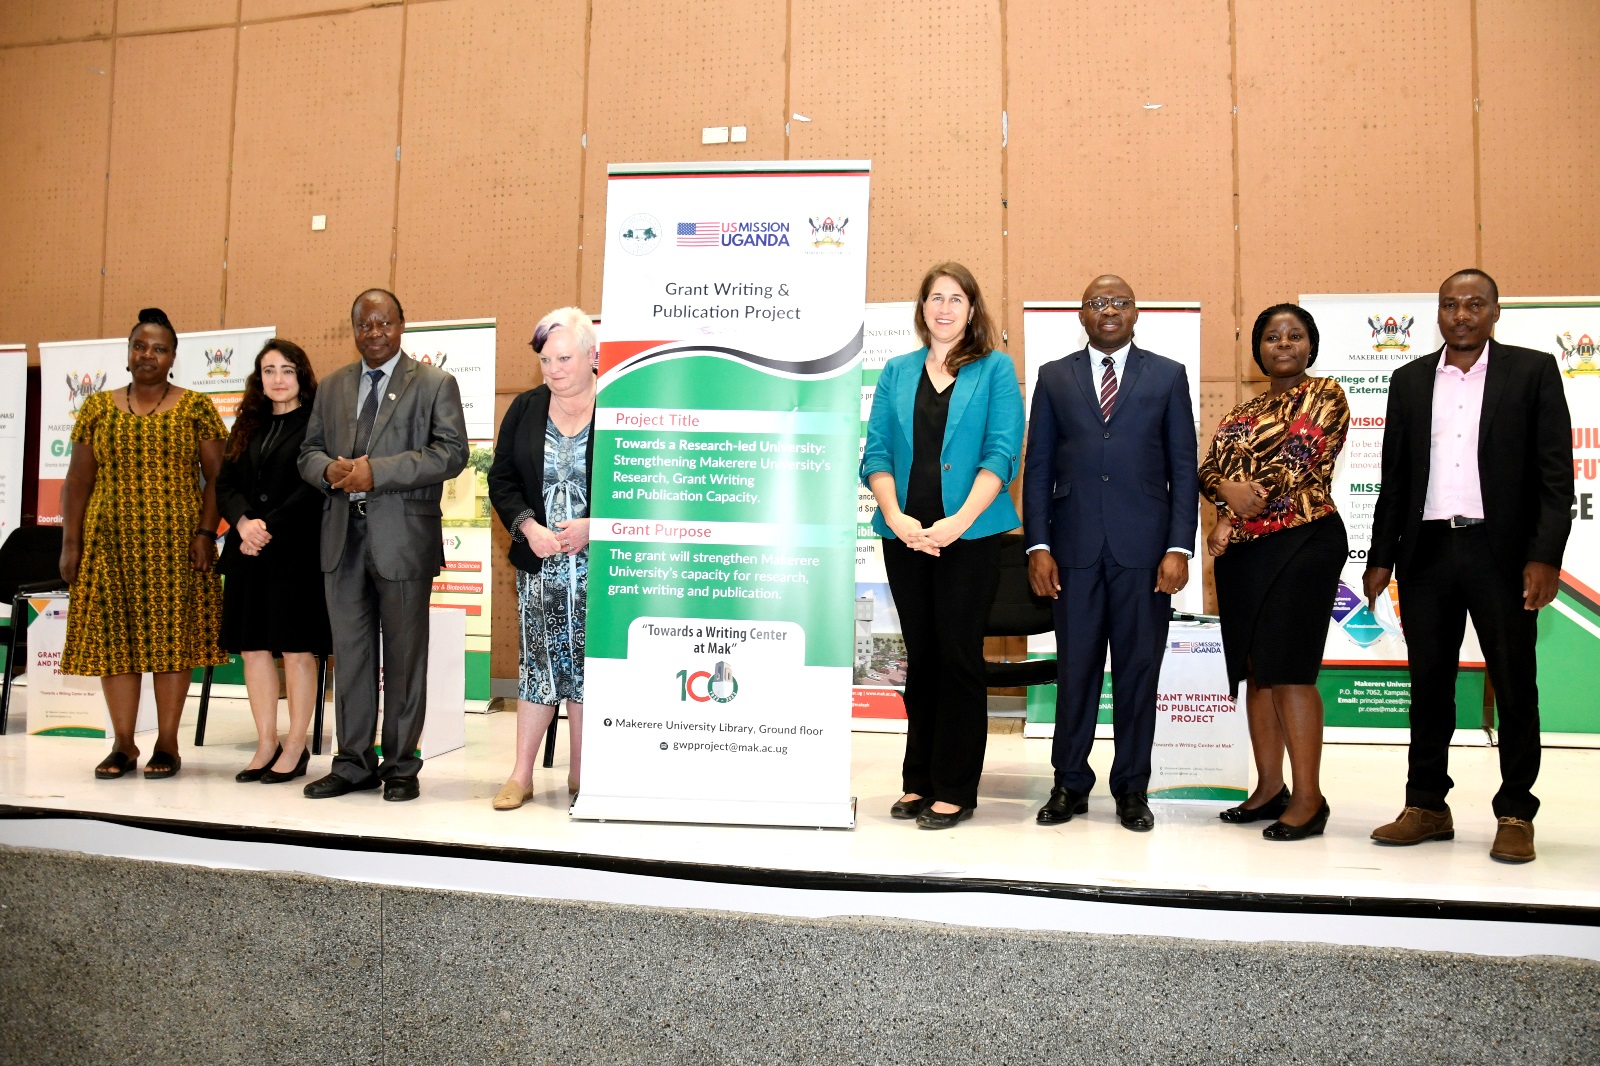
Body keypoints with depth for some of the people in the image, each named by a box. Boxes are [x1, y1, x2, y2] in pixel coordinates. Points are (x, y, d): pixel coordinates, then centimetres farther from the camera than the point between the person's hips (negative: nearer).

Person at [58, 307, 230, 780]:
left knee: (173, 636, 1)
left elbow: (216, 476, -1)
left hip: (176, 542, -2)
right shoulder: (98, 408, 10)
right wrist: (70, 543, 3)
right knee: (112, 637, 4)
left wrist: (206, 532, -11)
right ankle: (122, 744, 15)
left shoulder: (196, 409, 3)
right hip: (111, 542, 3)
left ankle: (167, 744, 10)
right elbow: (77, 481, 9)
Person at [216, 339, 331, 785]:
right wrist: (244, 522, -8)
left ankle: (295, 748, 9)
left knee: (297, 650, 0)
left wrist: (271, 527, -14)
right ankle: (266, 744, 17)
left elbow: (314, 488, -10)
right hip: (249, 550, 6)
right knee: (253, 646, 7)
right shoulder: (248, 426, 16)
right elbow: (226, 483, 10)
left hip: (297, 551, -6)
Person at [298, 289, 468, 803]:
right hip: (343, 535, 5)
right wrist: (330, 470, -7)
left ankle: (401, 766, 14)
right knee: (349, 653, 10)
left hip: (403, 537, -4)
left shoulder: (435, 383, 1)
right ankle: (353, 763, 21)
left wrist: (377, 471, -17)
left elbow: (451, 452, -10)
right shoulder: (332, 386, 17)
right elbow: (308, 452, 18)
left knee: (404, 655, 3)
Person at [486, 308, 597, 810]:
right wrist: (528, 526, -8)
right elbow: (501, 477, 8)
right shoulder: (525, 410, 8)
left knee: (588, 664, 5)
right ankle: (521, 775, 13)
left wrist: (593, 525, -16)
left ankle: (580, 773, 17)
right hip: (538, 561, 3)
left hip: (597, 562, -3)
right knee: (538, 661, 6)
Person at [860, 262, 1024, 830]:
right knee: (921, 657, 10)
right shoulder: (897, 372, 13)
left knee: (959, 656, -1)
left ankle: (955, 789, 10)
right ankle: (918, 780, 21)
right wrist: (895, 516, -10)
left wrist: (960, 520, -16)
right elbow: (876, 452, 6)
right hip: (905, 534, 3)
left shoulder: (995, 368, 4)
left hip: (969, 534, -3)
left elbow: (1002, 452, -5)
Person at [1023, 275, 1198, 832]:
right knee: (1075, 669, 5)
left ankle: (1132, 789, 18)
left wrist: (1179, 547, -5)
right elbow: (1038, 467, 7)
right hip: (1075, 548, 1)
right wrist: (1038, 545, -1)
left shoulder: (1167, 375, 8)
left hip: (1144, 549, 0)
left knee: (1138, 670, 5)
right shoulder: (1054, 377, 11)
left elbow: (1183, 468, 4)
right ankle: (1070, 784, 18)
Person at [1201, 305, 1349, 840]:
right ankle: (1269, 788, 16)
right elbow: (1208, 468, 8)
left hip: (1301, 542, -7)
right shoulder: (1244, 411, 19)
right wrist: (1229, 489, -15)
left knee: (1288, 670, -10)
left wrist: (1235, 515, -9)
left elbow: (1298, 463, -12)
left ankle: (1308, 797, -2)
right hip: (1243, 552, 7)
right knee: (1255, 669, 8)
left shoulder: (1324, 395, 0)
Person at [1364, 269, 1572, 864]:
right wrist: (1381, 558, 7)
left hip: (1501, 552, -2)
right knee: (1429, 683, 8)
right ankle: (1427, 807, 19)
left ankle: (1515, 814, 16)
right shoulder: (1410, 380, 11)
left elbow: (1555, 473, -2)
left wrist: (1545, 556, -12)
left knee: (1515, 686, 5)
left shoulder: (1532, 371, 3)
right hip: (1427, 552, 3)